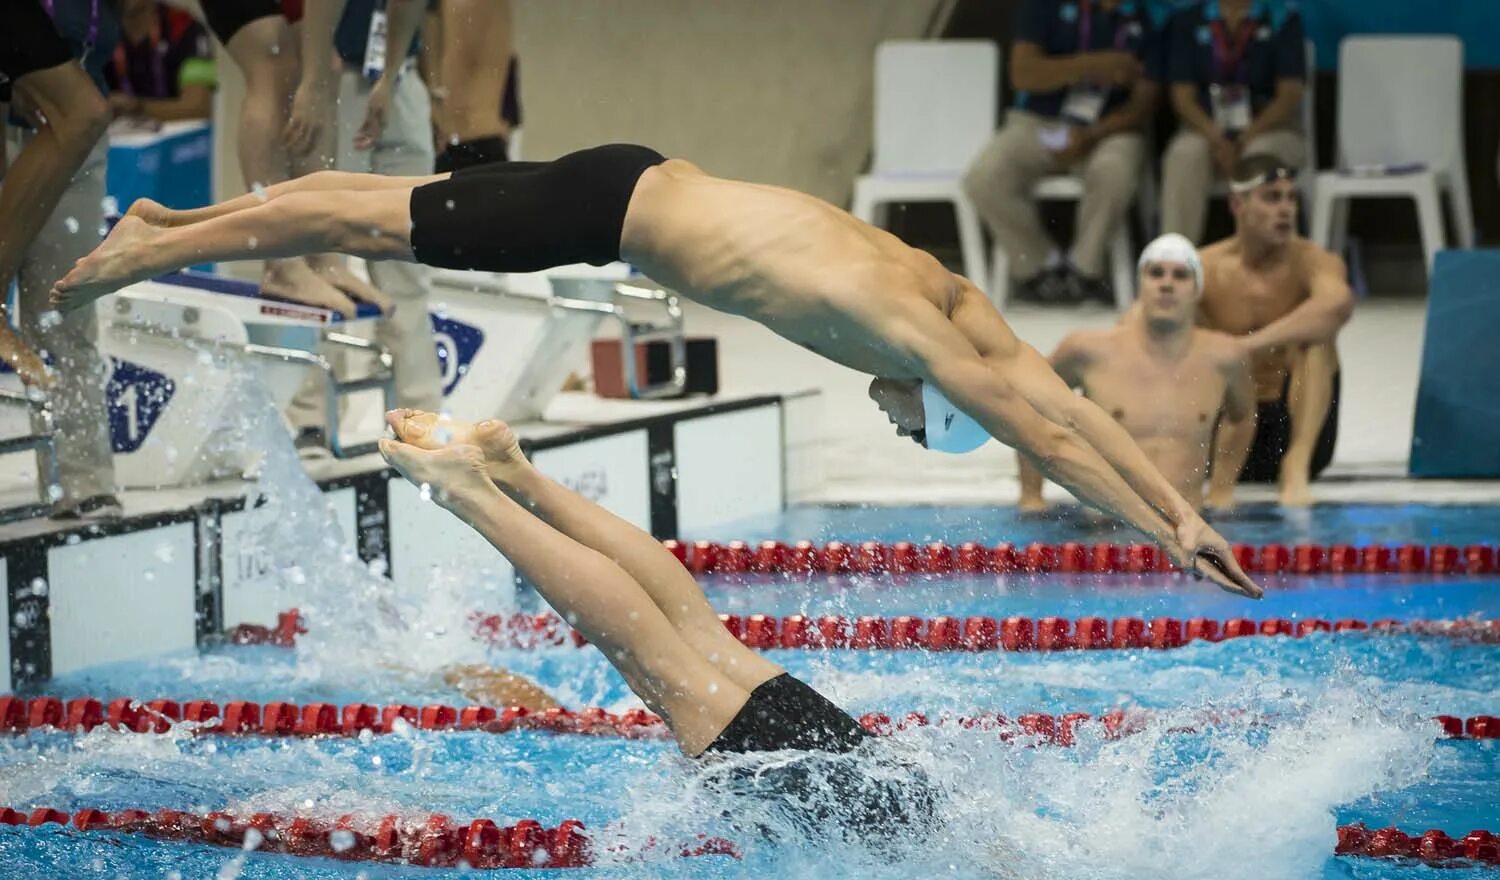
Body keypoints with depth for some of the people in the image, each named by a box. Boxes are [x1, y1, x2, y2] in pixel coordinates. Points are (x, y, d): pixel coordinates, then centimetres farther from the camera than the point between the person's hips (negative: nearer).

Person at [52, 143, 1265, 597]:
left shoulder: (960, 311, -5)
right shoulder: (910, 327, -27)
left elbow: (1071, 404, -2)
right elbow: (1047, 440, -28)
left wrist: (1182, 506, -6)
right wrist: (1164, 530, -25)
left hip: (636, 188, 8)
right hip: (612, 210, -8)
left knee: (388, 209, 18)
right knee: (379, 226, 4)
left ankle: (166, 229, 32)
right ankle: (151, 249, 17)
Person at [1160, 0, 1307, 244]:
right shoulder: (1187, 21, 8)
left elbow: (1290, 94, -5)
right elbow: (1182, 95, 0)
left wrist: (1247, 139, -18)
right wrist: (1216, 138, -18)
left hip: (1270, 130, -1)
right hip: (1207, 130, 1)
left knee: (1260, 155, -37)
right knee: (1185, 154, -33)